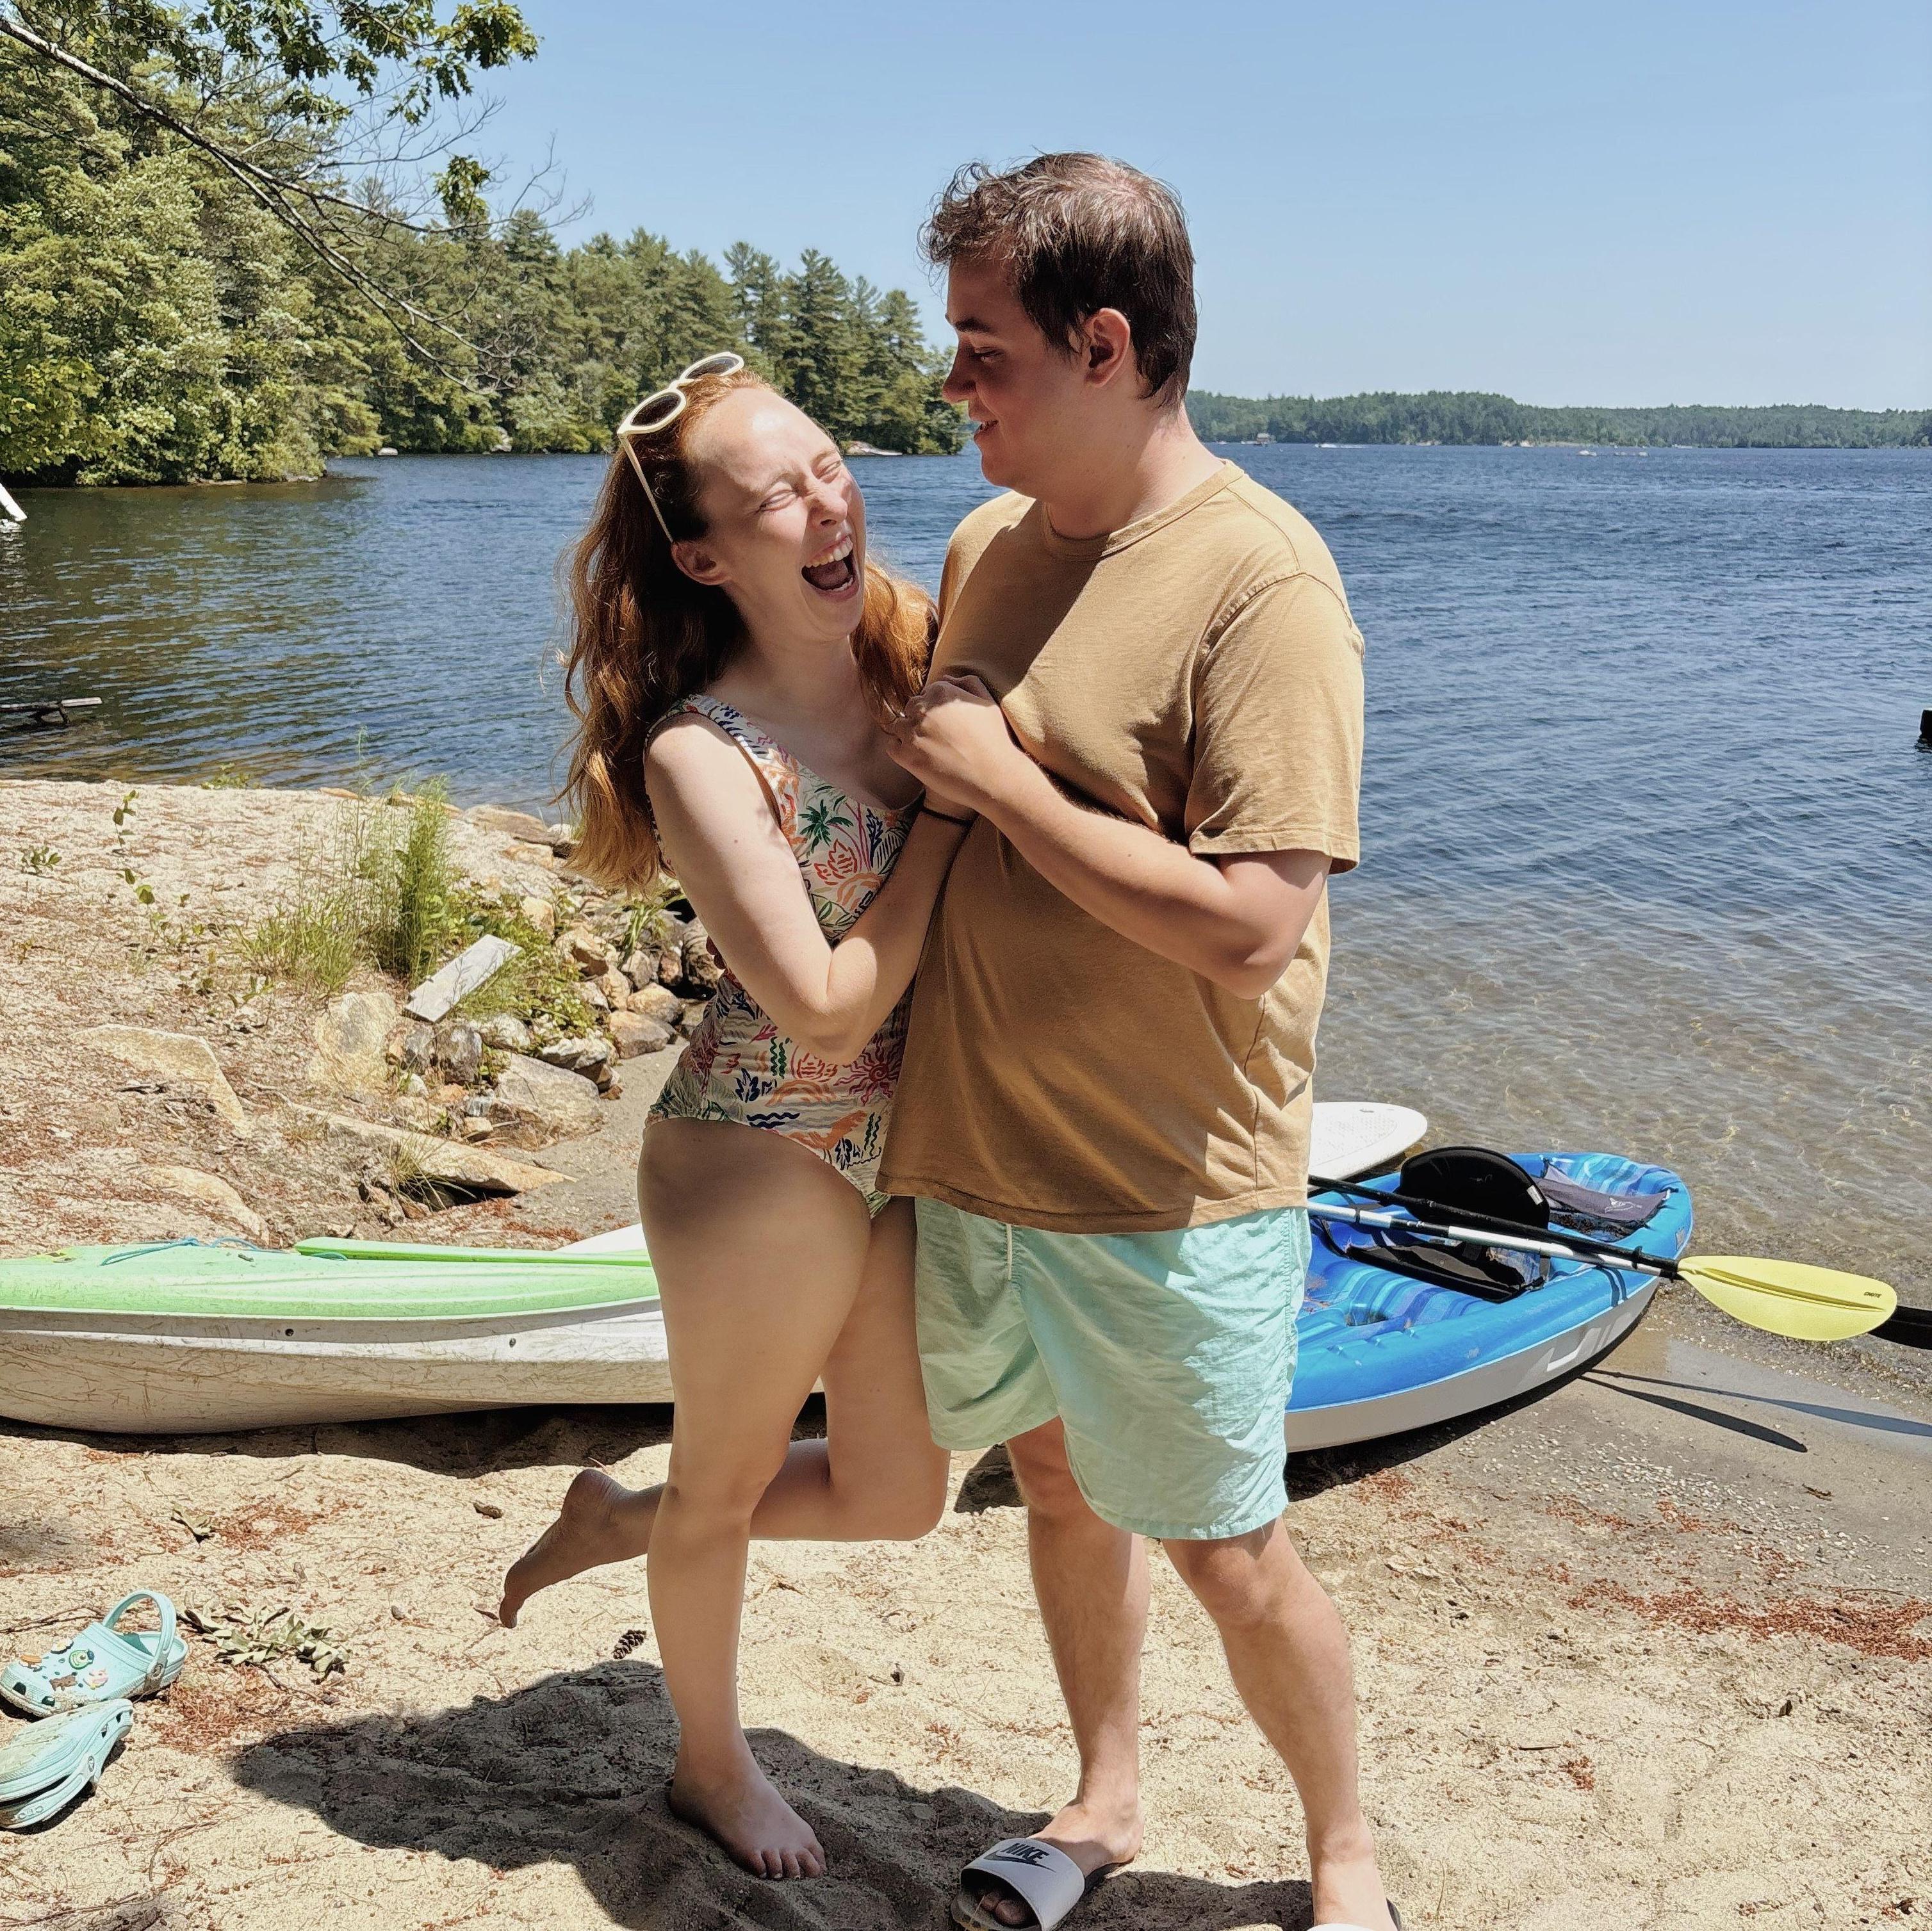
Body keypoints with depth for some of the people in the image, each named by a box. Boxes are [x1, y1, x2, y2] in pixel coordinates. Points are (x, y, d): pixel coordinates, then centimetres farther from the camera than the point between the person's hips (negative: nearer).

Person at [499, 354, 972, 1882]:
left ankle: (622, 1520, 44)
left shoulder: (928, 655, -4)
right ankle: (712, 1764, 47)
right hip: (767, 1163, -6)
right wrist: (950, 803, -22)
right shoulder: (703, 753, -20)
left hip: (916, 1148, 6)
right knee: (729, 1481, 19)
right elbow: (825, 1007, -23)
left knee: (896, 1497, 19)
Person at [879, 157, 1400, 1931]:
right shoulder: (990, 542, 5)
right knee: (1059, 1483, 22)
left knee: (1227, 1555, 8)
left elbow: (1253, 925, -27)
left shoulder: (1261, 579, -19)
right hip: (979, 1149, 7)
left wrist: (1000, 779, -21)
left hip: (1171, 1187, -7)